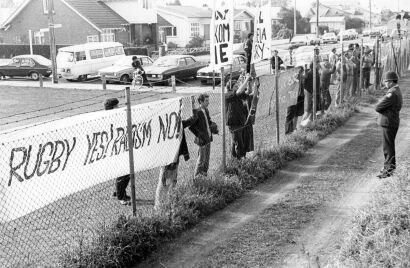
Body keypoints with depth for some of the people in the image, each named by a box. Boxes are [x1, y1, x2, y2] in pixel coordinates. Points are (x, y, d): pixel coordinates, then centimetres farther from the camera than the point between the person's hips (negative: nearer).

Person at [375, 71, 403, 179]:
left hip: (388, 123, -10)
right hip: (393, 121, 10)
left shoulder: (391, 94, -22)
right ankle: (390, 165, 32)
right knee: (389, 145, 20)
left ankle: (389, 168, 5)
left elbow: (378, 108, -21)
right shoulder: (397, 91, 11)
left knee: (388, 147, -2)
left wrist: (380, 102, 0)